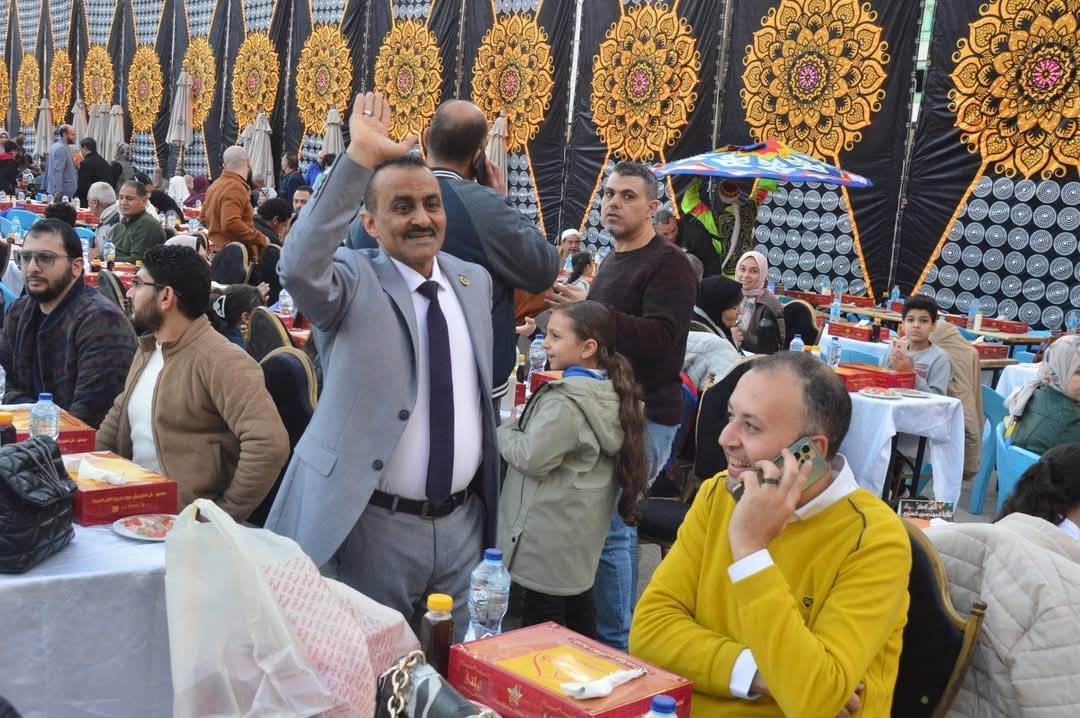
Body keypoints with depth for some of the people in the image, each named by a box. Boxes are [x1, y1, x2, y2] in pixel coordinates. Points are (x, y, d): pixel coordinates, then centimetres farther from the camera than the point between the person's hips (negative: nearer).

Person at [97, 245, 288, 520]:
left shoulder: (221, 360, -16)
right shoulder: (147, 350, 14)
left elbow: (270, 443, -26)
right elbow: (120, 415, 27)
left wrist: (224, 516, -20)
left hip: (187, 519, -8)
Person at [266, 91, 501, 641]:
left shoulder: (474, 281, 7)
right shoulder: (355, 282, -10)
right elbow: (297, 267, -33)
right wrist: (359, 159, -36)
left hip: (463, 523, 5)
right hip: (375, 524, -5)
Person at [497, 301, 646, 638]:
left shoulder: (564, 402, -23)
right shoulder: (610, 392, 5)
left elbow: (531, 458, -21)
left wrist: (503, 429, -5)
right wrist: (519, 422, 6)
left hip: (550, 537, -9)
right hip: (582, 532, 9)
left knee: (540, 626, 2)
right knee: (579, 613, 21)